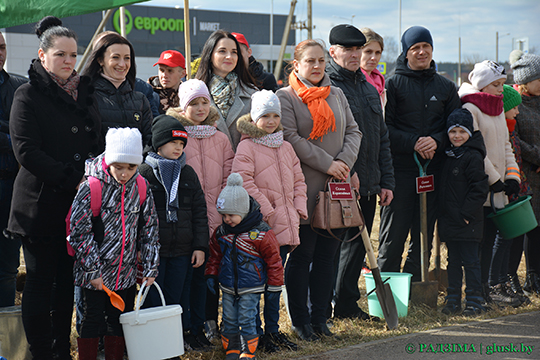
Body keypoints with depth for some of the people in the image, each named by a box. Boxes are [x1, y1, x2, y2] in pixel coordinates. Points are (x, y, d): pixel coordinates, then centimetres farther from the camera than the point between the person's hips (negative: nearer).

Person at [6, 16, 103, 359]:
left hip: (80, 203, 5)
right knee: (40, 282, 0)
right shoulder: (28, 96, -4)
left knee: (68, 282, 9)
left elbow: (99, 144, 18)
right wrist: (73, 181, -18)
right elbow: (26, 151, -13)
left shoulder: (85, 93, 13)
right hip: (42, 205, -5)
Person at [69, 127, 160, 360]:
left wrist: (150, 268, 3)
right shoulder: (91, 189, -14)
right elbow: (80, 232, -13)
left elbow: (149, 230, 6)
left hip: (126, 273, 4)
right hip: (94, 275, -4)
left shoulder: (141, 189, -1)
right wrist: (93, 270, -14)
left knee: (120, 321, 13)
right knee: (93, 319, 4)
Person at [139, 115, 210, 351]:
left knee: (177, 300, 8)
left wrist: (200, 246, 4)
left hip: (182, 252, 3)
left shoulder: (188, 174, 10)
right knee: (153, 302, 0)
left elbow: (199, 212, 11)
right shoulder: (143, 174, -2)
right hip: (153, 251, -3)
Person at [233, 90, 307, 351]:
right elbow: (243, 181, -15)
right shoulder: (246, 146, -7)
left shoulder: (286, 148, 16)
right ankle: (255, 333, 6)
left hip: (285, 225, 7)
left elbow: (298, 179, 21)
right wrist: (265, 209, -18)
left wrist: (300, 207, 7)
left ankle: (272, 329, 23)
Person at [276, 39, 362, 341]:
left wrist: (345, 161, -8)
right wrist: (327, 164, -15)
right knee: (302, 254, 1)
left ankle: (320, 317, 18)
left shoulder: (337, 95, 15)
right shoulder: (286, 97, -4)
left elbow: (353, 131, 11)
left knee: (328, 254, 9)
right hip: (304, 189, -5)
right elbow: (291, 138, -13)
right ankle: (300, 320, 10)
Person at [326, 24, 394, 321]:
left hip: (367, 185, 7)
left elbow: (382, 138, 21)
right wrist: (346, 170, -21)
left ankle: (347, 305, 22)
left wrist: (386, 181, 15)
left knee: (357, 243, 12)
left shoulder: (369, 88, 18)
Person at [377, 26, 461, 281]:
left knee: (424, 236, 8)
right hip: (400, 170, -4)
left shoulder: (446, 87, 13)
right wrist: (413, 143, -17)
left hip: (433, 171, 4)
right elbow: (385, 127, -4)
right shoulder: (394, 84, 2)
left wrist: (436, 141, -9)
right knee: (393, 238, -3)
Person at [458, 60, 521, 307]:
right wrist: (494, 179, -14)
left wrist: (512, 175, 6)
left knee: (504, 233, 5)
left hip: (498, 187, 8)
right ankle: (485, 290, 3)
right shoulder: (470, 109, -10)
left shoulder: (497, 109, 17)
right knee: (486, 237, -5)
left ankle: (497, 285, 12)